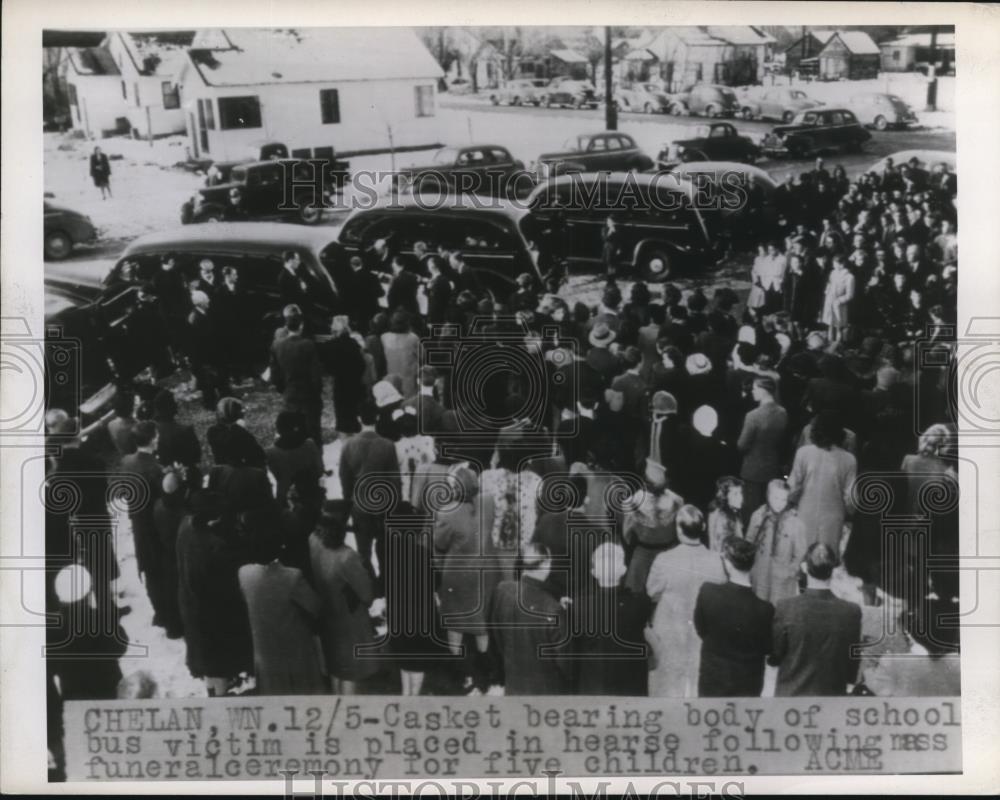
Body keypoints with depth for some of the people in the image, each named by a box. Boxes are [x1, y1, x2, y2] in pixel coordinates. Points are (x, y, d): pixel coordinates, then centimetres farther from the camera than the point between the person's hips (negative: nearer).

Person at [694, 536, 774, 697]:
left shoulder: (707, 593, -20)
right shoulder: (764, 610, -20)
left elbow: (701, 630, -4)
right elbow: (767, 648, -5)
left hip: (712, 682, 0)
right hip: (748, 687, 0)